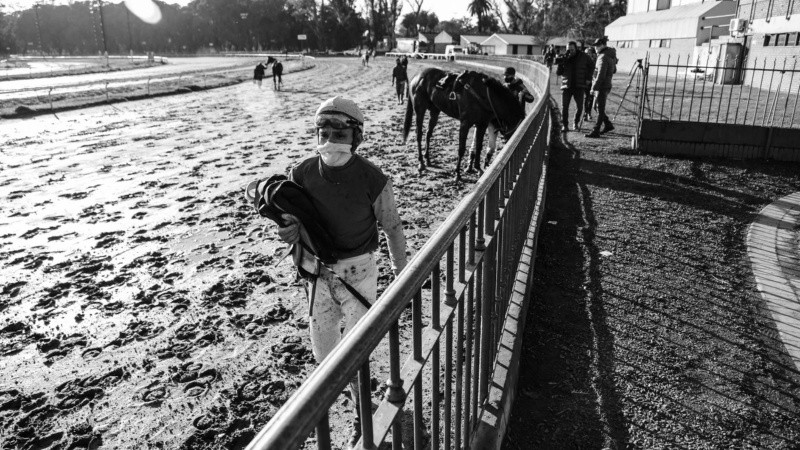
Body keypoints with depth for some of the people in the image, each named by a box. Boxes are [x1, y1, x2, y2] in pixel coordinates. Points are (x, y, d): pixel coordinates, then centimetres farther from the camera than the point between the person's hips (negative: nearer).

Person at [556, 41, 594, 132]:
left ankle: (576, 123, 23)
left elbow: (591, 66, 17)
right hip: (566, 86, 0)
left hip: (579, 86, 0)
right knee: (564, 106, -7)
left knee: (579, 107, 2)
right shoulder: (564, 58, 2)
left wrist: (588, 78, 9)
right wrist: (560, 64, -19)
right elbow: (558, 73, -1)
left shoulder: (583, 57, 2)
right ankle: (564, 125, 1)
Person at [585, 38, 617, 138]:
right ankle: (608, 125, 23)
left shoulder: (603, 57, -17)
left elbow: (600, 75, -22)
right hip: (605, 86, 10)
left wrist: (594, 87, -18)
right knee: (596, 107, 17)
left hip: (602, 87, -10)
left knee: (600, 109, -7)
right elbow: (614, 70, 24)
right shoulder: (611, 56, 14)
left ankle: (596, 131, -4)